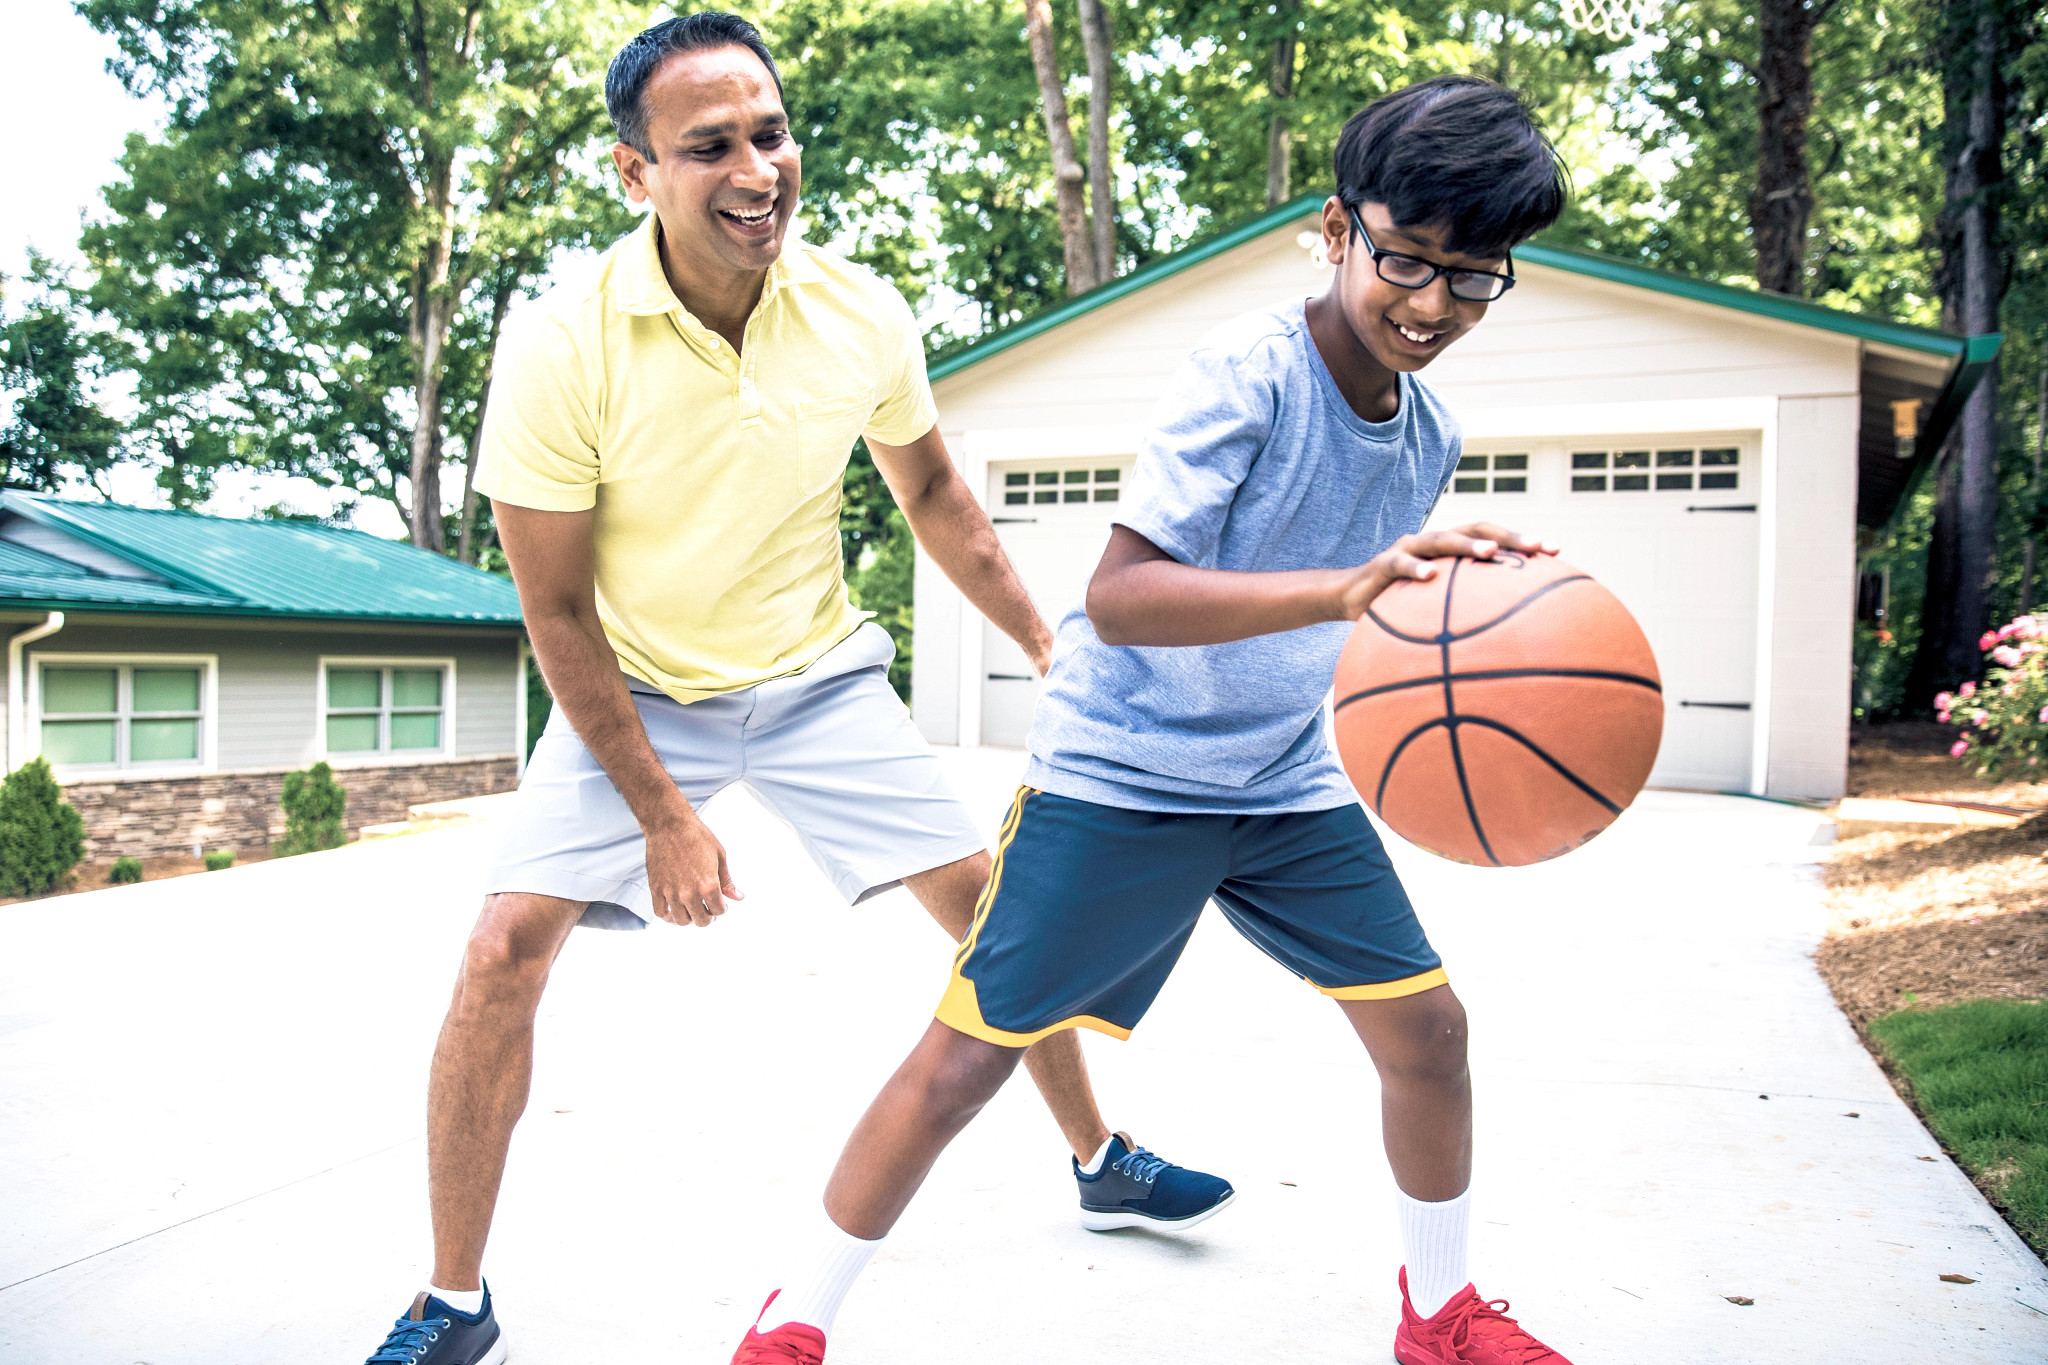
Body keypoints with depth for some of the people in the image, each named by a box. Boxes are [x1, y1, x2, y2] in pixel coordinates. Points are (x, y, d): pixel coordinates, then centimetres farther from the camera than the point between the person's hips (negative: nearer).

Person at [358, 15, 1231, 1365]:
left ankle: (1098, 1158, 28)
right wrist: (661, 813, -16)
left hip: (820, 677, 3)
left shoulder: (864, 315, -14)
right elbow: (559, 611, -16)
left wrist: (1047, 642, 5)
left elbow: (931, 492, 5)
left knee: (988, 897, 3)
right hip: (638, 692, -2)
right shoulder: (561, 347, -24)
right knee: (507, 947, -15)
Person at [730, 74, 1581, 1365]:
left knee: (1429, 1025, 6)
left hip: (1288, 783, 7)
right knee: (966, 1055, -4)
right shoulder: (1248, 371, -21)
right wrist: (1342, 586, -43)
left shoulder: (1432, 435, 2)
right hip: (1120, 776, -6)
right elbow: (1117, 594, -34)